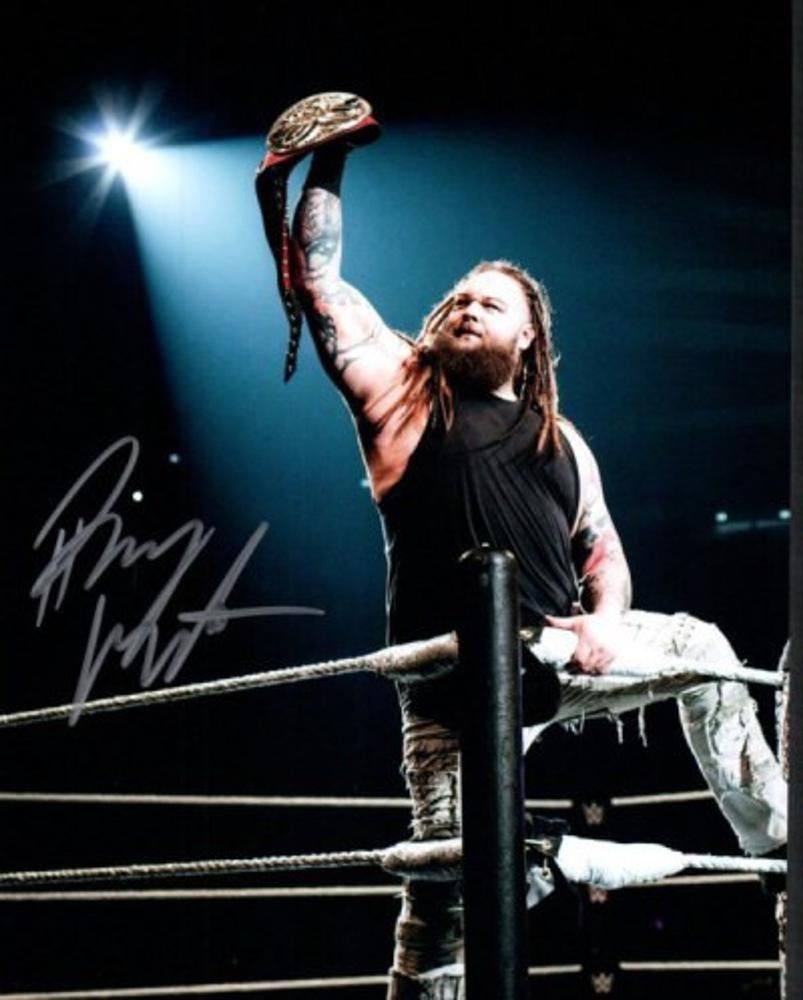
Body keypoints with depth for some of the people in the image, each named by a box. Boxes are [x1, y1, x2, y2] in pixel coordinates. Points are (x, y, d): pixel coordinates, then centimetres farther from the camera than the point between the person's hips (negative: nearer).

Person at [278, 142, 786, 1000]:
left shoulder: (559, 439, 15)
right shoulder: (403, 390, 3)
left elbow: (603, 555, 16)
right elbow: (315, 278, -4)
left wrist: (607, 622, -6)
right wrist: (327, 165, -8)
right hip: (454, 693, -5)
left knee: (698, 647, 10)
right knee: (442, 906, -7)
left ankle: (772, 835, 21)